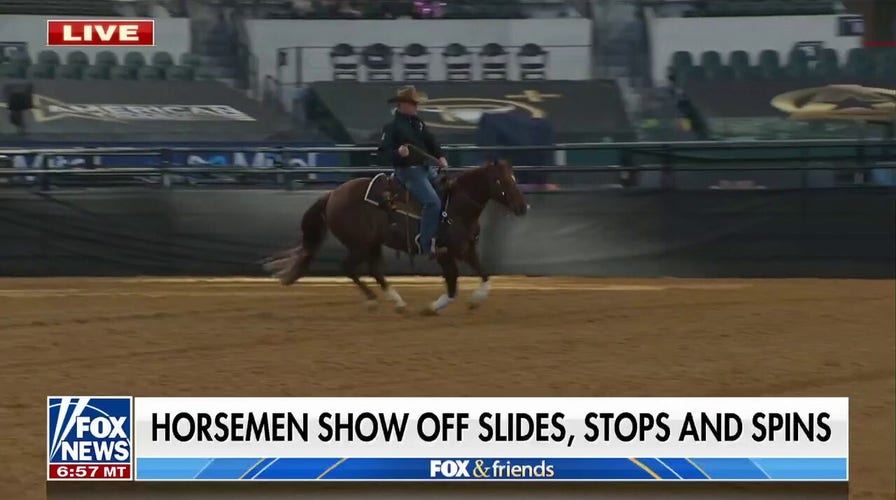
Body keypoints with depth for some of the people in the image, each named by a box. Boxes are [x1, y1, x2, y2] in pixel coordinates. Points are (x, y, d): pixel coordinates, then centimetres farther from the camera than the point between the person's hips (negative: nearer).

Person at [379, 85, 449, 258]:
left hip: (426, 167, 9)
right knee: (433, 202, -21)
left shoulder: (418, 122, 11)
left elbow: (431, 141, 14)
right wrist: (398, 153, -34)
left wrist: (440, 157, -3)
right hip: (408, 171, -9)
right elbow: (384, 150, -14)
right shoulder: (392, 127, -11)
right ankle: (426, 244, -18)